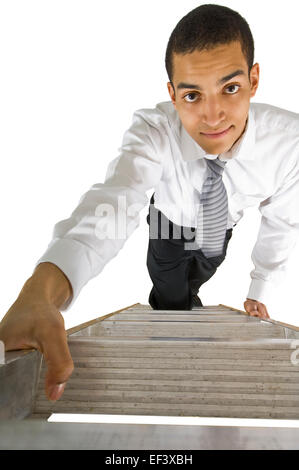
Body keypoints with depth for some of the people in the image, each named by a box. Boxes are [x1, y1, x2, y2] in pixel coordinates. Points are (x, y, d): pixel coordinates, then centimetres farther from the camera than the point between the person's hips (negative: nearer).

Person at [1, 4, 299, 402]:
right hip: (172, 225, -2)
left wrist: (259, 292, -7)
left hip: (221, 228, 2)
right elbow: (113, 202, -60)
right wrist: (39, 293, -79)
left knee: (191, 285, 25)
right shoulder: (153, 130, -42)